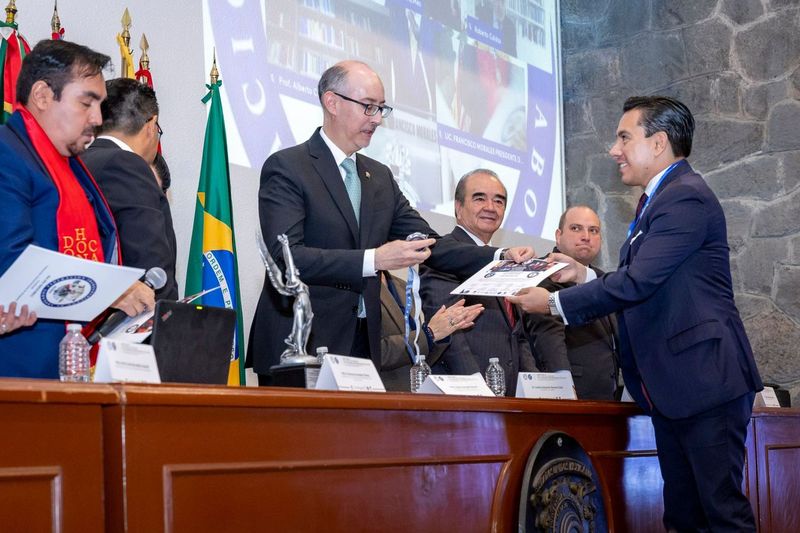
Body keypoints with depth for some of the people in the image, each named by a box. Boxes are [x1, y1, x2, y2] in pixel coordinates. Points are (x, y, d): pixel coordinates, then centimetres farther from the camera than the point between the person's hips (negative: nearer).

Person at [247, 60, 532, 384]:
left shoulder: (380, 177, 16)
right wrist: (373, 260, -26)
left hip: (363, 346, 6)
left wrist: (500, 258, -3)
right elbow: (284, 255, -19)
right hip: (299, 349, -6)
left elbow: (428, 244, 12)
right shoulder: (286, 167, -6)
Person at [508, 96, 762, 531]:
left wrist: (556, 303, -13)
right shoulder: (659, 198, 17)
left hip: (705, 379, -10)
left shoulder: (686, 198, -14)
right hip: (670, 386, 10)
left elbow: (638, 282, -21)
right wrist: (588, 276, 6)